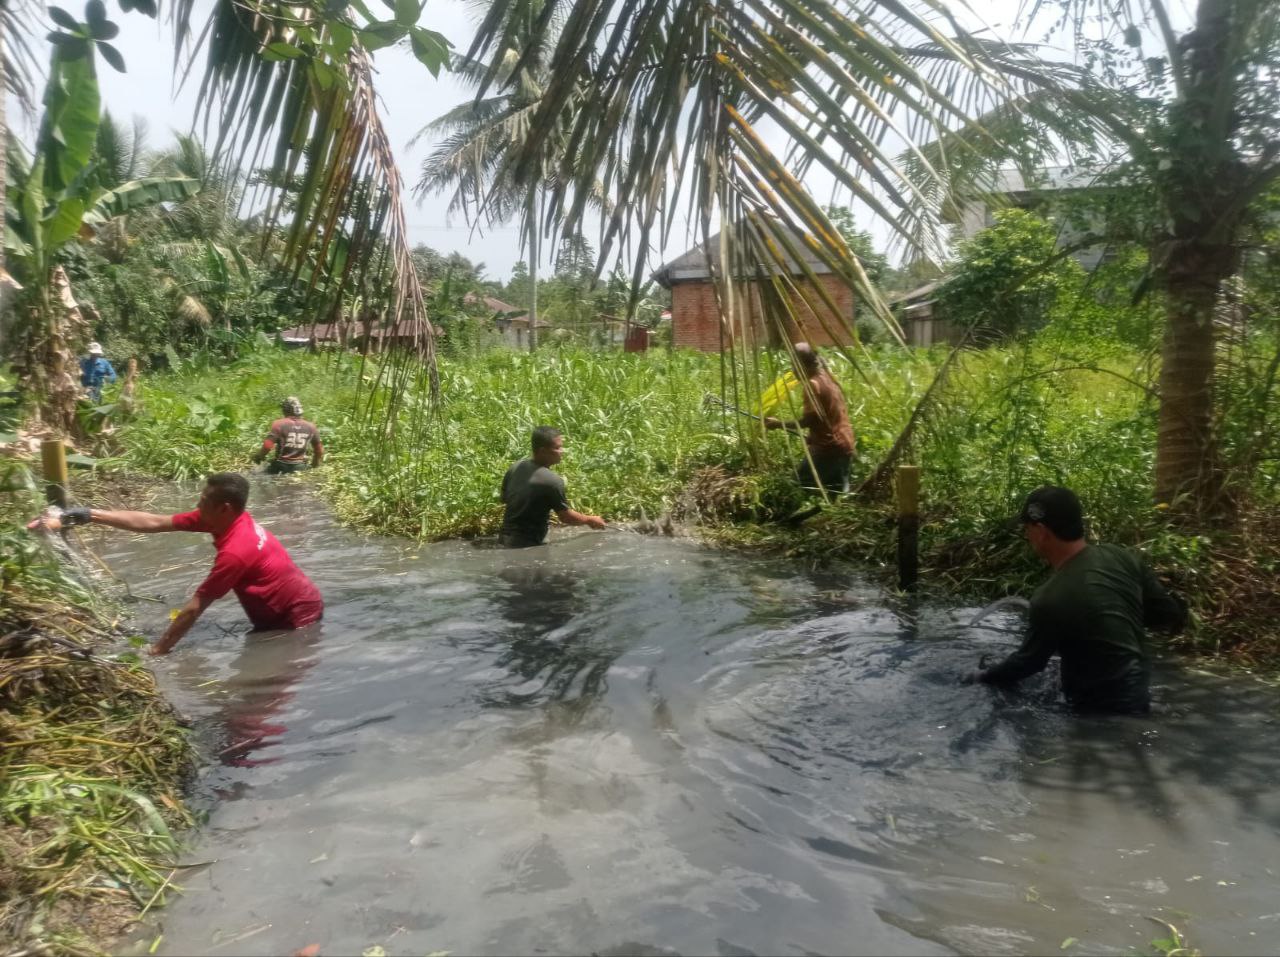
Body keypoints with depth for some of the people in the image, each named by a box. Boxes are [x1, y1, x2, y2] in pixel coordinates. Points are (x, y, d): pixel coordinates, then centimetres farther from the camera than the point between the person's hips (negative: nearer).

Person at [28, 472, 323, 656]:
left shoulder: (235, 551, -33)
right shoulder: (224, 518, -7)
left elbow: (194, 608, -27)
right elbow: (153, 522, -5)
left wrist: (157, 650, -18)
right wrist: (89, 515, -7)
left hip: (297, 615, -8)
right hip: (279, 609, 8)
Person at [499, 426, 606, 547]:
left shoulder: (515, 468, 0)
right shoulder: (552, 481, -22)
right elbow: (565, 517, -12)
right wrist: (590, 520, 4)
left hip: (506, 538, 8)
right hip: (528, 545, -8)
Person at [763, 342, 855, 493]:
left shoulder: (813, 384, -14)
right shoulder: (828, 379, 13)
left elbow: (807, 420, -17)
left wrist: (778, 424, -9)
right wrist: (813, 437, 20)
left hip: (828, 448, -9)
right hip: (844, 446, 9)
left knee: (801, 485, -4)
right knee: (837, 492, 14)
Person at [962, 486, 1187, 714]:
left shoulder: (1051, 599, -26)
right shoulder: (1123, 558, -8)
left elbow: (1028, 661, -9)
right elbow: (1173, 616, 2)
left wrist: (984, 676, 8)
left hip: (1102, 710, -7)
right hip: (1138, 694, 7)